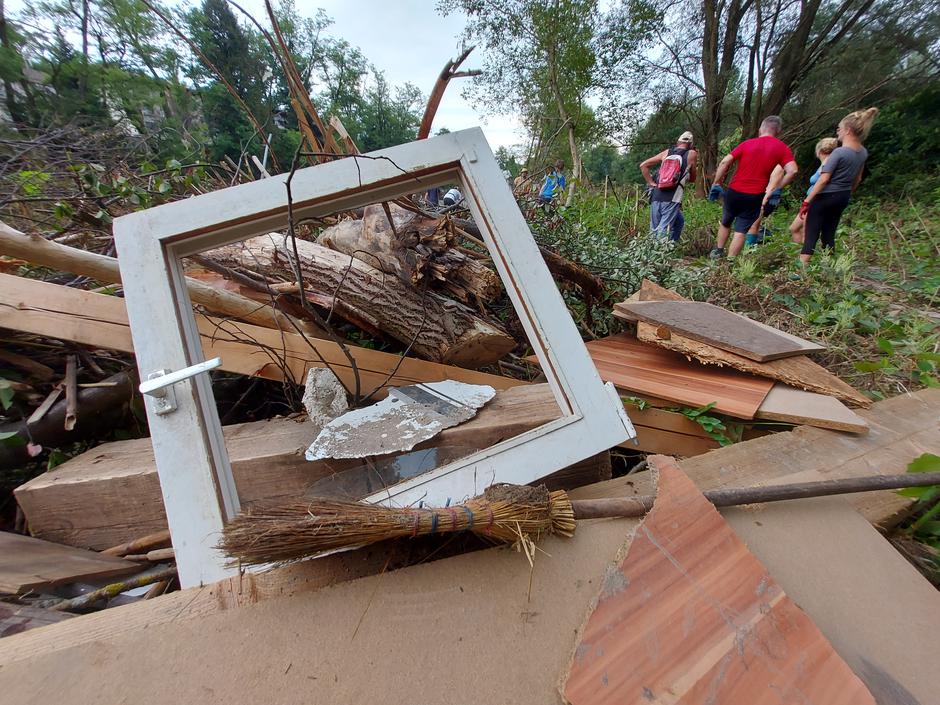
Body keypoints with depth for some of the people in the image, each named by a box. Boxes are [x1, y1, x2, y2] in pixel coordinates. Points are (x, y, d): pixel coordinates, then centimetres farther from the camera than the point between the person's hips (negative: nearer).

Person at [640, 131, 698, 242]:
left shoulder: (666, 152, 16)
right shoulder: (691, 154, 9)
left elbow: (643, 165, 13)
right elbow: (692, 178, 18)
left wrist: (651, 183, 13)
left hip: (656, 196, 5)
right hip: (671, 199, -4)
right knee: (663, 230, -10)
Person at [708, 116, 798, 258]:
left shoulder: (747, 143, 4)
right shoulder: (782, 148, 1)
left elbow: (725, 162, -4)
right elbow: (792, 171, -9)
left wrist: (716, 183, 2)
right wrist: (775, 188, 0)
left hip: (734, 191, 1)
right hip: (755, 197, -1)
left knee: (725, 222, 23)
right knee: (741, 230, 4)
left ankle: (718, 251, 30)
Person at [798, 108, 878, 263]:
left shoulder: (839, 152, -17)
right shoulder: (863, 152, 7)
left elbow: (823, 180, -20)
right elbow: (857, 178, 15)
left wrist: (807, 201, -19)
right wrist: (848, 195, 27)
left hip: (825, 197, -8)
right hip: (842, 197, 8)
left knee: (811, 235, -7)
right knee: (829, 234, 13)